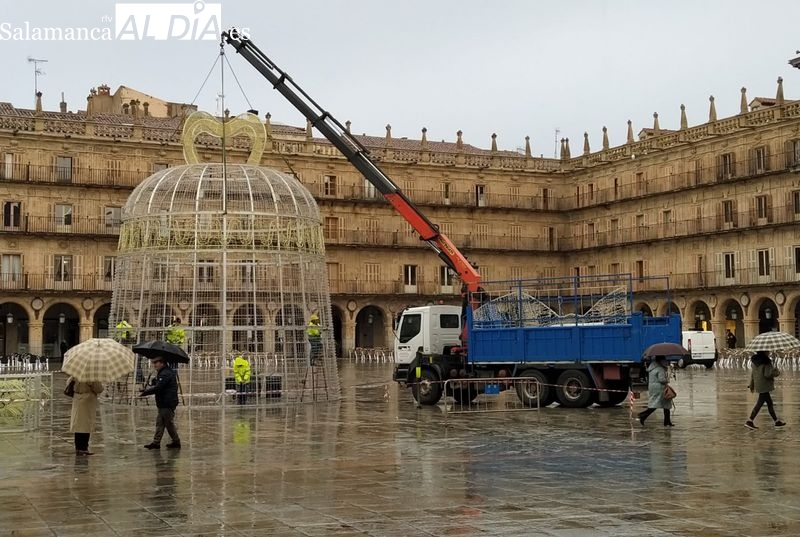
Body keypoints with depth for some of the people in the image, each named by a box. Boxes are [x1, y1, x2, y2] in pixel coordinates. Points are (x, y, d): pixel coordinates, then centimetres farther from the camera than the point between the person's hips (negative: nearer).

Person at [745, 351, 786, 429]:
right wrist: (777, 372, -4)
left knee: (770, 403, 16)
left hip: (758, 386, 9)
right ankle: (749, 422, -7)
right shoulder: (766, 362, -19)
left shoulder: (755, 361, 7)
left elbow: (752, 373, 14)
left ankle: (776, 421, 24)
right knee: (760, 404, -6)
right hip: (764, 386, -9)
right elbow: (768, 374, -23)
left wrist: (752, 386, 21)